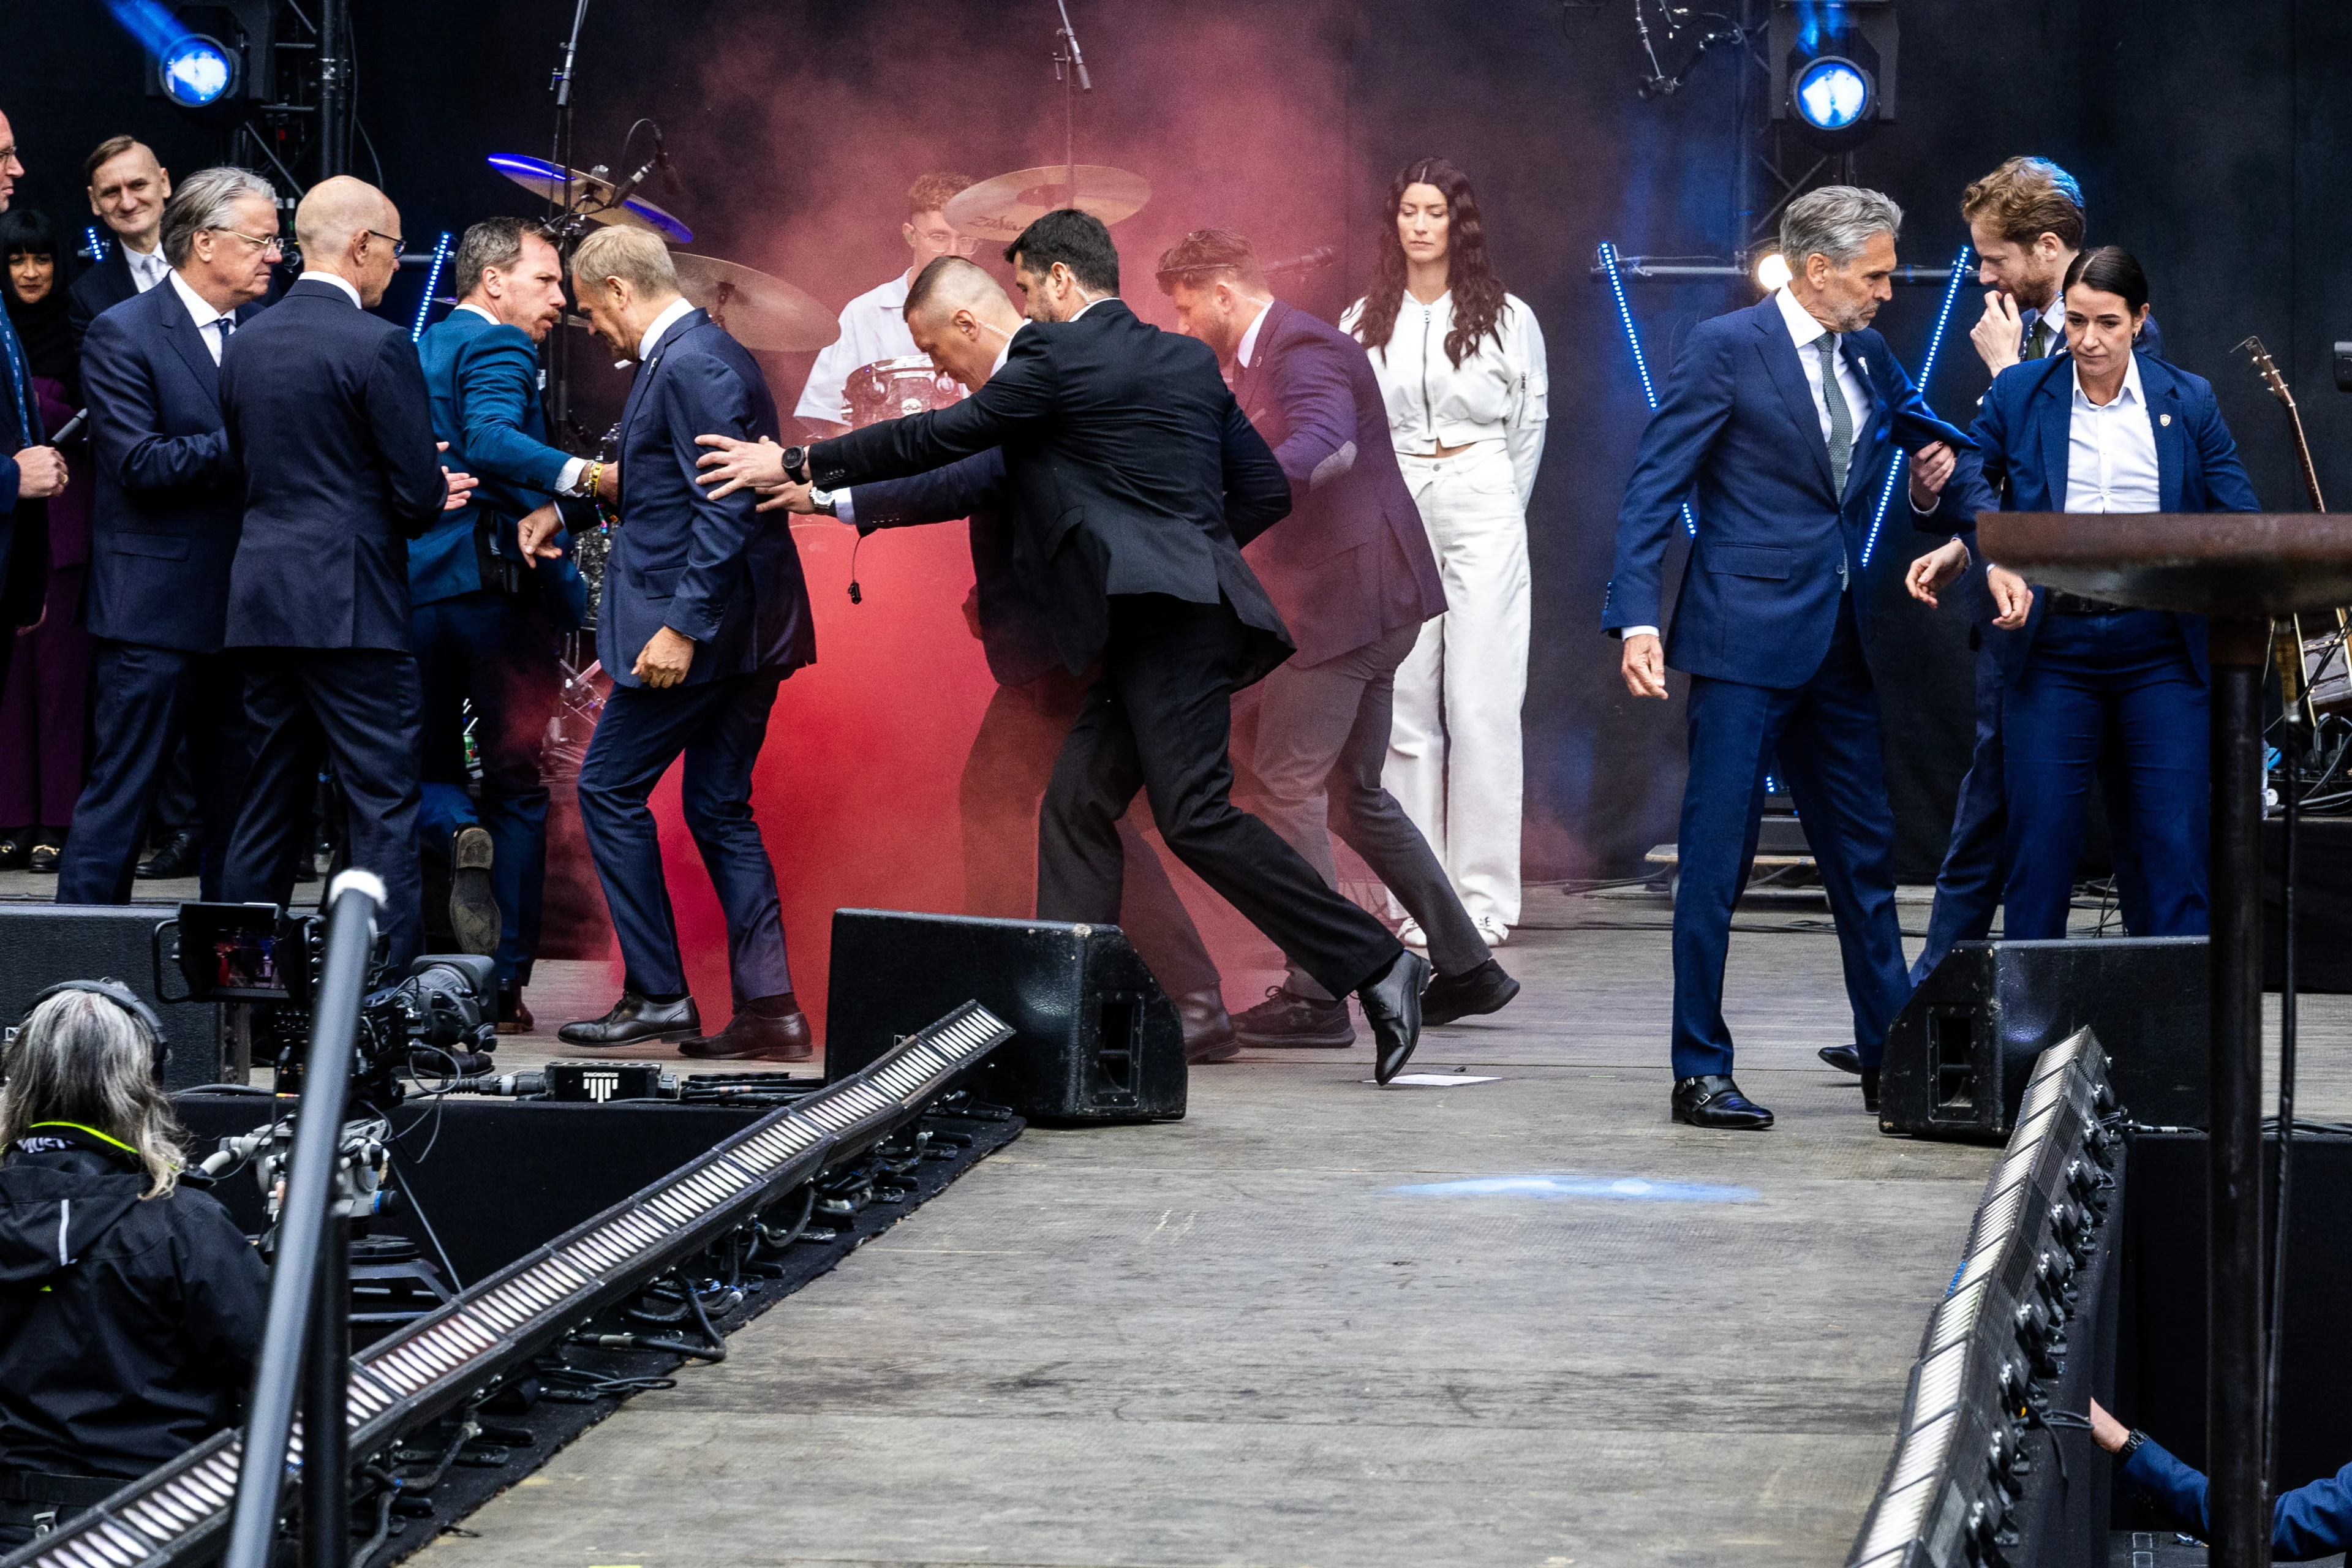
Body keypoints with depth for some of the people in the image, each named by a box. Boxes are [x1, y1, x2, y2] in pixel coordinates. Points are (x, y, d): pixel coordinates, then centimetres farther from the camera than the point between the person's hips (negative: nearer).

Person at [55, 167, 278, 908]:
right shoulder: (122, 334, -8)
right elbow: (140, 463, -17)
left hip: (247, 609, 7)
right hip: (160, 612, -6)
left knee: (240, 799, 10)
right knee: (121, 796, -3)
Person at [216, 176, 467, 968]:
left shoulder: (244, 343, 10)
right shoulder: (378, 346, -12)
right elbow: (418, 496, -13)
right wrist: (425, 501, 12)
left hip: (261, 601, 7)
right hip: (351, 604, -7)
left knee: (268, 808, 14)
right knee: (383, 805, -3)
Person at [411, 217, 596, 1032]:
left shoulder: (415, 350, 17)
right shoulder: (497, 347, -7)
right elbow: (491, 442, -27)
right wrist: (584, 478, -37)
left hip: (410, 587, 6)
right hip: (493, 581, -6)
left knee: (427, 768, 17)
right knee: (516, 784, 3)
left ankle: (460, 838, -19)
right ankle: (503, 986, 2)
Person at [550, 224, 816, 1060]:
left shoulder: (691, 365, -16)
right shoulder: (695, 354, 16)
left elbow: (728, 507, -23)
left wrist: (682, 626, -24)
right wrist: (567, 509, 33)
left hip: (701, 622, -10)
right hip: (742, 625, 10)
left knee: (609, 788, -1)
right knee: (720, 808, 10)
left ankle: (657, 994, 1)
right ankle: (767, 1008, 7)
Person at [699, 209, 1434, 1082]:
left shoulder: (1056, 356, -3)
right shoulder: (1187, 360, 19)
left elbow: (943, 437, 1)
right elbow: (1267, 491, 18)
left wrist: (798, 464, 10)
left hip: (1163, 619, -9)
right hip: (1159, 623, 9)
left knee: (1195, 816, -13)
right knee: (1077, 809, 7)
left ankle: (1374, 965, -13)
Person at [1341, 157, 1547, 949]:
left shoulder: (1507, 318, 4)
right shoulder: (1364, 322, 9)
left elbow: (1529, 426, 9)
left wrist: (1494, 511, 9)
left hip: (1482, 508, -2)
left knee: (1482, 702, -7)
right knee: (1405, 706, 0)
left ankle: (1484, 896, -5)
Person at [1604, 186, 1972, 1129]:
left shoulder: (1869, 359, 12)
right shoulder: (1725, 349, -8)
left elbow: (1919, 428, 29)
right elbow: (1652, 491, -10)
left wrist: (1939, 455, 3)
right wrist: (1636, 620, -20)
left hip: (1837, 643, 7)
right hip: (1746, 636, -7)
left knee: (1864, 855, 11)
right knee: (1718, 855, -4)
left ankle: (1892, 1062, 20)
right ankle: (1702, 1072, 2)